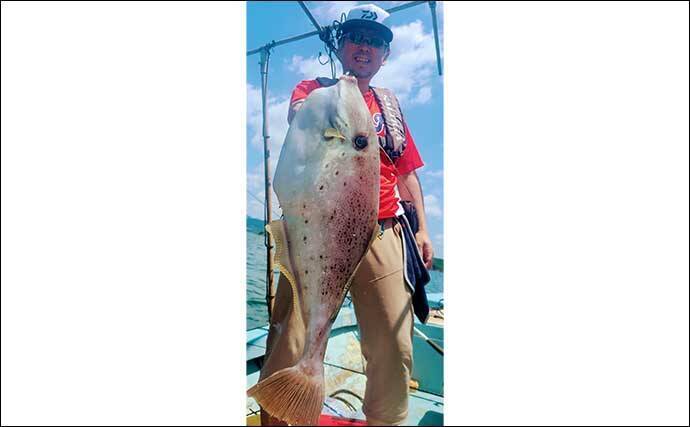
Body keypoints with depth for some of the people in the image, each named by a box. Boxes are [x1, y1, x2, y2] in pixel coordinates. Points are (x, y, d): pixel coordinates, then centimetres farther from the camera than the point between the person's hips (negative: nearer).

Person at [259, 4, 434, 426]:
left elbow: (407, 172, 21)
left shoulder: (390, 104, 22)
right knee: (291, 348, -7)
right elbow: (297, 114, -11)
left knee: (394, 348, 3)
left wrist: (422, 229, 12)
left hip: (383, 233, 3)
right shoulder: (313, 89, 13)